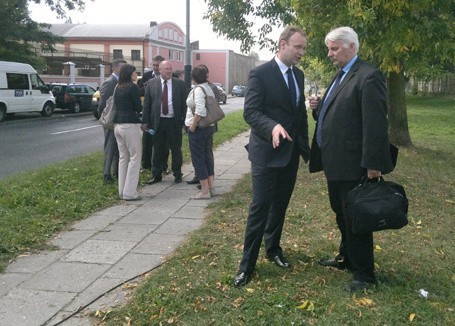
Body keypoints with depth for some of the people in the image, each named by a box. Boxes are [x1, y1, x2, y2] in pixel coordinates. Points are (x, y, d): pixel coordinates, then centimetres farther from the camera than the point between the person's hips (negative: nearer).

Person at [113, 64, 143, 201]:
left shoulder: (118, 88, 12)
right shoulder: (133, 87, -10)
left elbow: (116, 105, 16)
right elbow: (139, 108, -9)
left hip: (118, 125, 8)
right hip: (130, 125, -8)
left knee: (123, 158, 14)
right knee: (135, 158, -1)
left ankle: (122, 191, 17)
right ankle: (129, 193, -2)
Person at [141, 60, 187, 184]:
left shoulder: (180, 84, 2)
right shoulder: (152, 83, 3)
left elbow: (185, 103, 2)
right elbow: (146, 103, 3)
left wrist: (185, 120, -5)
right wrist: (145, 121, -3)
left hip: (175, 122, 0)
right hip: (158, 122, 1)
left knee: (176, 149, 8)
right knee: (158, 150, 9)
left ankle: (177, 174, 22)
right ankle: (157, 175, 20)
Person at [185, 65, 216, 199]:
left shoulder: (198, 89, -16)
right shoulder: (209, 88, 10)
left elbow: (200, 110, -26)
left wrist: (192, 126, -17)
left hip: (198, 128, -9)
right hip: (209, 126, 9)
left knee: (198, 159, -1)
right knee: (208, 156, 14)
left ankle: (205, 190, 2)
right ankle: (211, 187, 20)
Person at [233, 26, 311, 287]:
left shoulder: (298, 75, 11)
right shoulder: (261, 74, -11)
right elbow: (251, 112, -18)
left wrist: (305, 145, 13)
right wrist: (273, 127, -35)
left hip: (291, 152, 7)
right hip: (267, 152, -7)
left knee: (280, 205, 16)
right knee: (260, 207, -5)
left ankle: (273, 248, 34)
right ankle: (247, 264, 5)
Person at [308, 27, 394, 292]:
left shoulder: (368, 77, -15)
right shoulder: (340, 76, 15)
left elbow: (375, 124, -20)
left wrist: (373, 164, -22)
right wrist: (319, 107, 0)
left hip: (353, 164, -9)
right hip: (335, 161, 9)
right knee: (341, 214, 21)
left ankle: (364, 274, 17)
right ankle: (347, 258, 39)